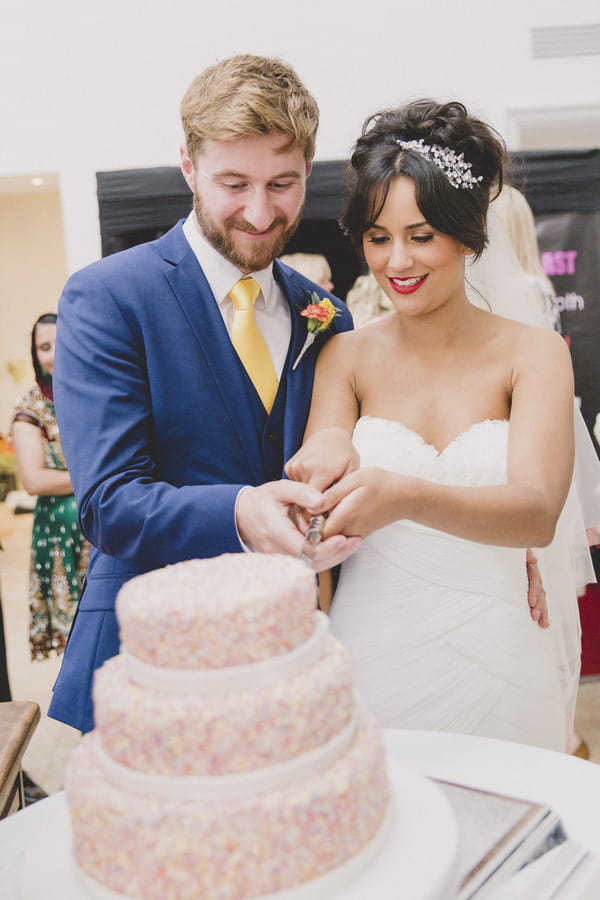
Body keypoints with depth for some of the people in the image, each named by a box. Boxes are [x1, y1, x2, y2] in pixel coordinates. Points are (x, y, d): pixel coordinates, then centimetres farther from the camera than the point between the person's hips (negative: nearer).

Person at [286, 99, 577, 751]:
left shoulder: (533, 353, -3)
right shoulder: (345, 356, 1)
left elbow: (538, 513, -17)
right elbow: (323, 528, -7)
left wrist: (410, 497, -35)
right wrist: (326, 449, -29)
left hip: (496, 668, 0)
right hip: (369, 662, 1)